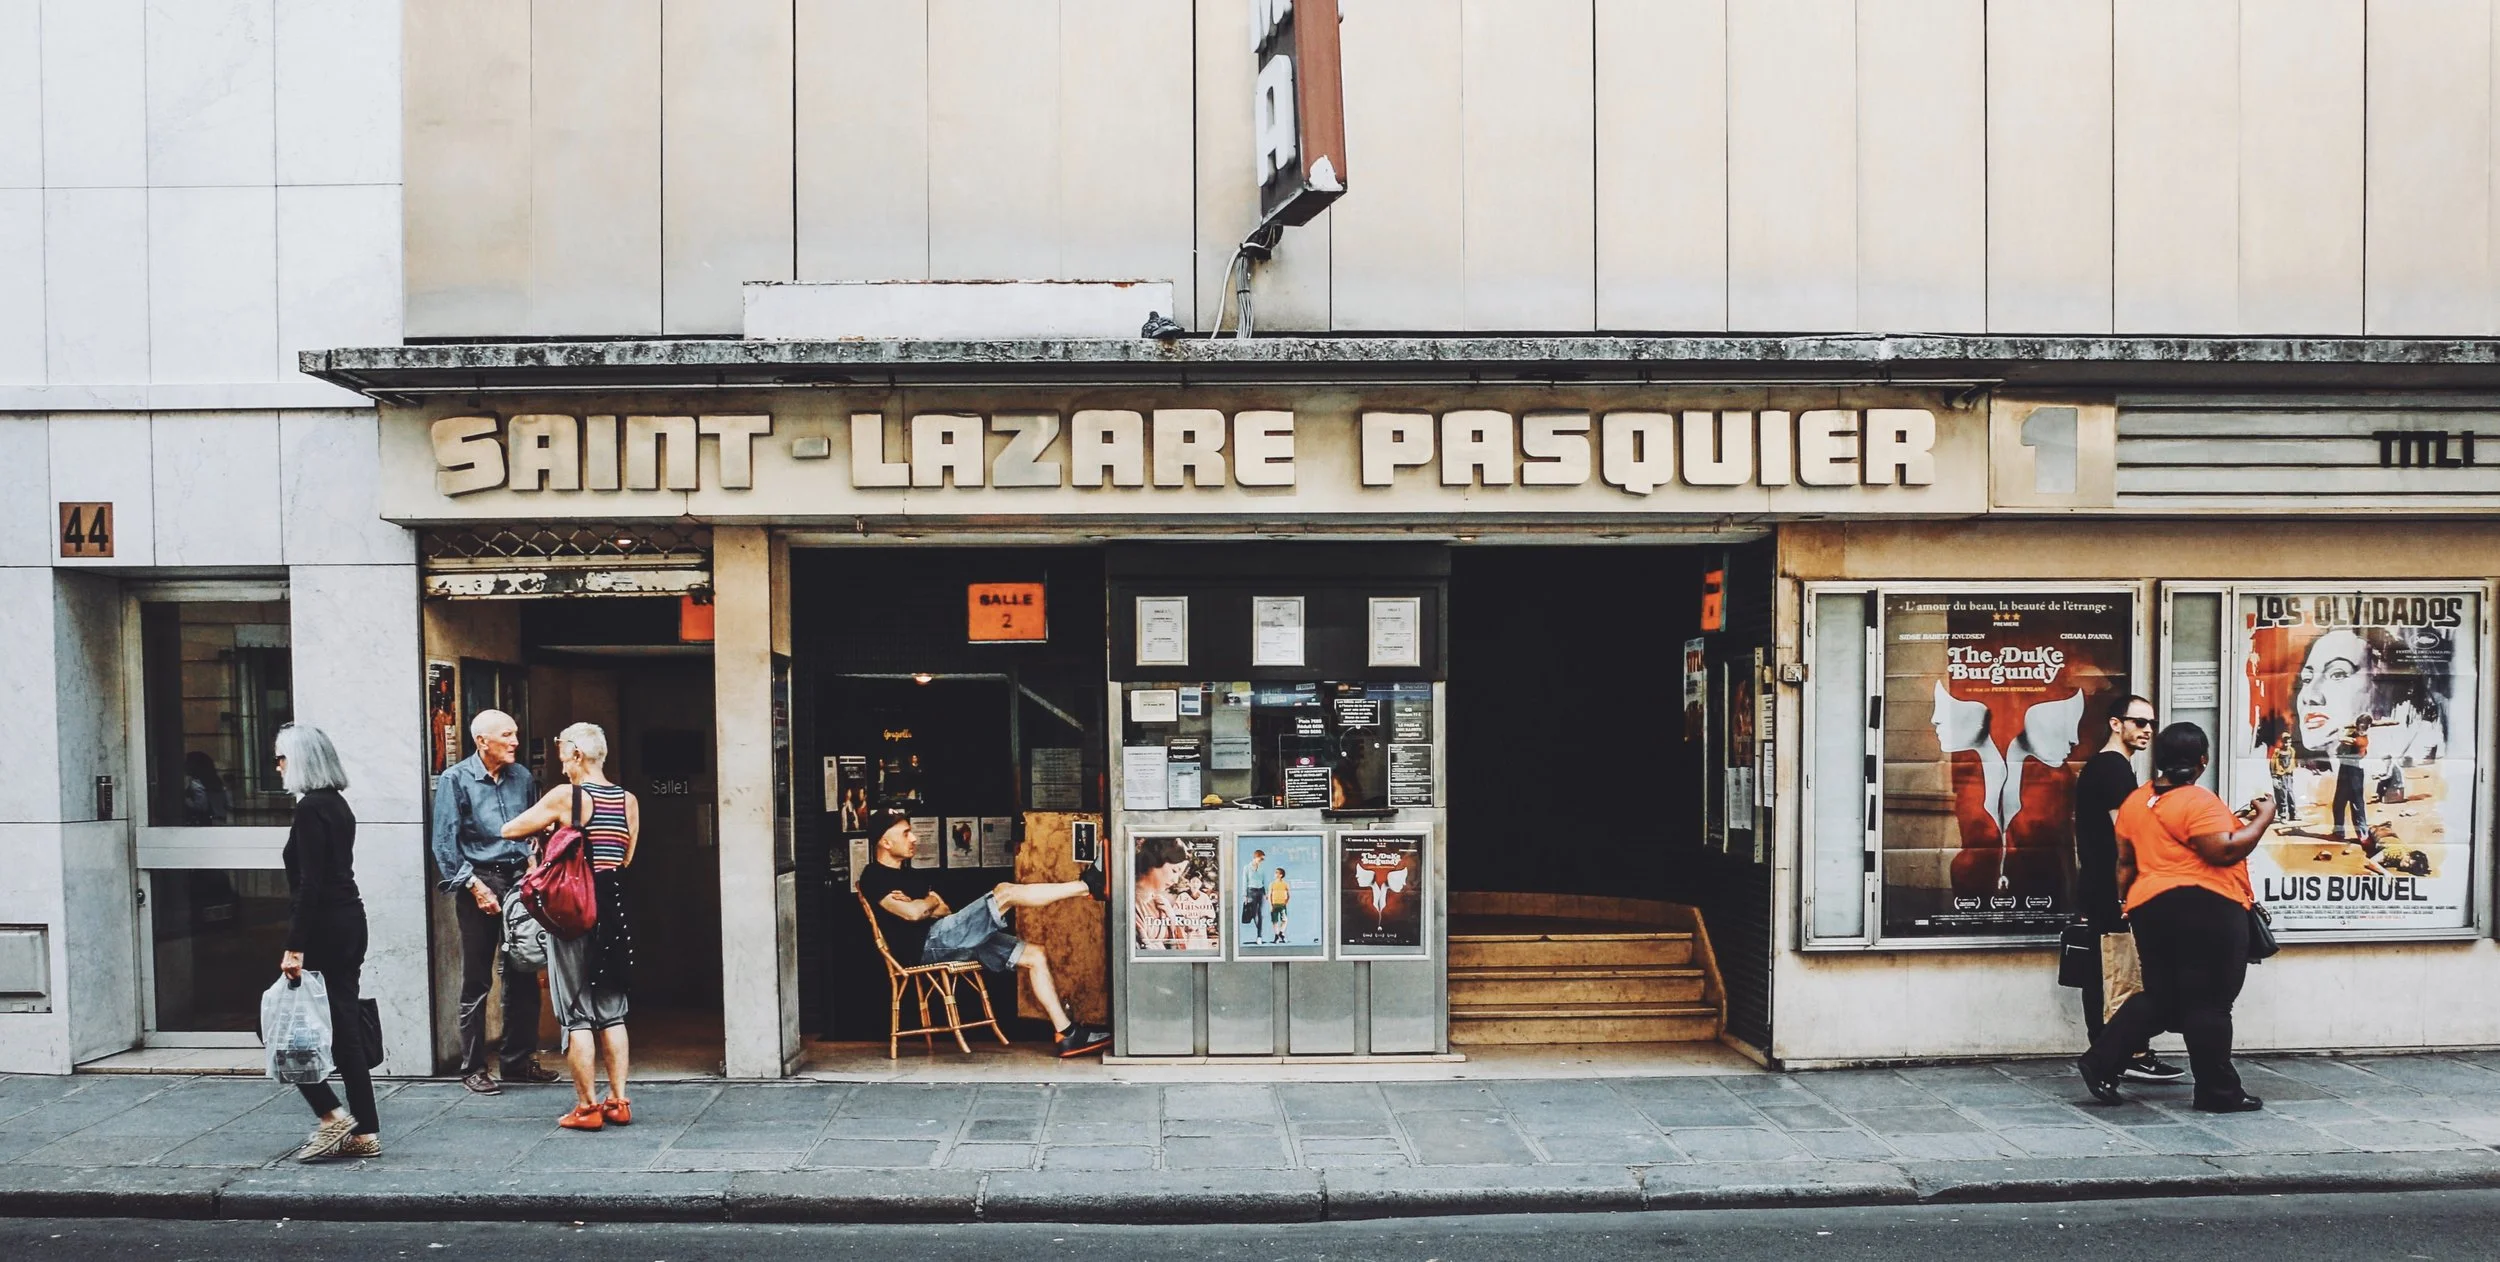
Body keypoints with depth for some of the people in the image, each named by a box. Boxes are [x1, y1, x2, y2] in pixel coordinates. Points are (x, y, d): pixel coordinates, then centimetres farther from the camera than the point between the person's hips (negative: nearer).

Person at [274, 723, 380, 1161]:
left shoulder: (310, 808, -13)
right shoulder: (337, 804, 15)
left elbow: (310, 883, -18)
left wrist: (295, 947, -19)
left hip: (323, 928, -9)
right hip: (350, 923, 9)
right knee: (345, 1030, 10)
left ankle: (332, 1117, -2)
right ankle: (365, 1132, 11)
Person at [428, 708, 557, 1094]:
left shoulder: (522, 777, 10)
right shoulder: (455, 780, -3)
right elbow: (444, 842, -6)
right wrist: (473, 885, -13)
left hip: (518, 880, 5)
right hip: (479, 882, -4)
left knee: (523, 977, 7)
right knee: (476, 982, 1)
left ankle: (519, 1060, 18)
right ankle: (473, 1067, 10)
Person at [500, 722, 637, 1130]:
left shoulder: (564, 796, -10)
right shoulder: (629, 801, 4)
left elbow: (510, 829, -1)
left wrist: (546, 828, 16)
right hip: (614, 909, 5)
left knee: (577, 1013, 3)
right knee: (612, 1010, 13)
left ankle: (586, 1107, 7)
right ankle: (619, 1101, 15)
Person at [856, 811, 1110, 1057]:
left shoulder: (912, 874, 27)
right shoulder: (873, 878, -2)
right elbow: (912, 913, -16)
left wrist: (919, 905, -2)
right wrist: (931, 901, 7)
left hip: (946, 940, 9)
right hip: (926, 945, -9)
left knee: (1035, 956, -2)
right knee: (1005, 892, -21)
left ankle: (1066, 1034, -6)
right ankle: (1087, 886, -17)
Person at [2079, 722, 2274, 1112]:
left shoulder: (2135, 802, 11)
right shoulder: (2198, 802, -12)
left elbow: (2125, 862, 16)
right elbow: (2225, 851, -19)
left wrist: (2129, 905, 26)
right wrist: (2263, 818, -6)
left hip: (2150, 907, 7)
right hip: (2206, 908, -7)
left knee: (2160, 998, 14)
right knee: (2207, 1002, 1)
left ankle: (2101, 1063, 6)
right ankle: (2219, 1092, 9)